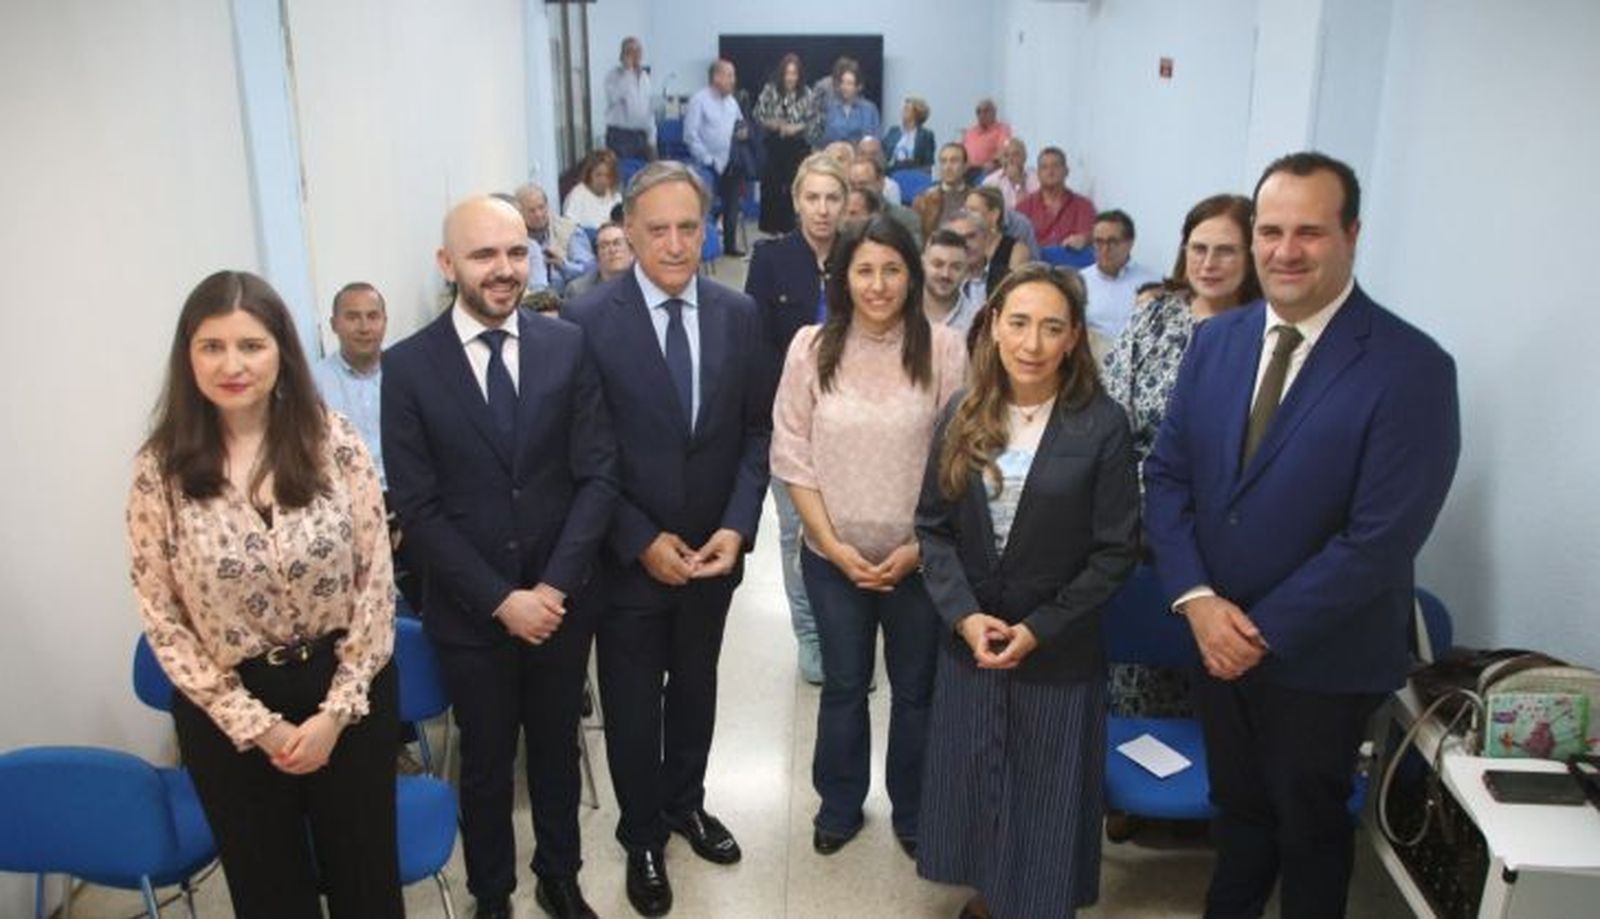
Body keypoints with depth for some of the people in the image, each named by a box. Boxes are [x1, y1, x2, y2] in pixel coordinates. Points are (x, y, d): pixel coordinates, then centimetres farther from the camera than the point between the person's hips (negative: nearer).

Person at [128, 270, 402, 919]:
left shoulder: (335, 442, -9)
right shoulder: (160, 468, -9)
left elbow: (376, 581, -7)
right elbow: (161, 616, -6)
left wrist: (337, 709, -11)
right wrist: (255, 724, -9)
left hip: (347, 689, 0)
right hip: (229, 708, 0)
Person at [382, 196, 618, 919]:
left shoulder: (568, 347, -5)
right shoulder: (408, 366, -9)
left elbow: (598, 476, -6)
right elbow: (417, 508, -10)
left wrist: (554, 585, -15)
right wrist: (499, 599, -15)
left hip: (562, 600, 2)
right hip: (469, 612, -1)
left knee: (556, 751, 19)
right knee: (486, 763, 17)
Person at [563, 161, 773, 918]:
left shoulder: (738, 314, -2)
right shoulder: (587, 320, -14)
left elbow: (757, 430, 1)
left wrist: (737, 526, -10)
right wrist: (641, 541, -16)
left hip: (712, 550, 3)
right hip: (628, 556, -3)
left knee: (696, 685, 22)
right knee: (633, 703, 14)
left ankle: (685, 803, 46)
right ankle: (641, 835, 37)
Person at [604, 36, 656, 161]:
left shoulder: (645, 76, 14)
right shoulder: (613, 74, -5)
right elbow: (616, 98, -26)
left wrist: (651, 139, 11)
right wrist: (627, 70, -18)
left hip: (641, 136, 6)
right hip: (620, 136, -6)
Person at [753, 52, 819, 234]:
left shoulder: (806, 93, -6)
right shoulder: (770, 90, -5)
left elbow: (813, 120, -1)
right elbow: (758, 114, 1)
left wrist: (797, 128, -16)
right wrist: (771, 123, -15)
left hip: (798, 145, 0)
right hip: (774, 144, 1)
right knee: (771, 184, 3)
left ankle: (790, 226, 10)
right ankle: (771, 225, 15)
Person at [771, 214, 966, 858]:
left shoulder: (944, 349, -10)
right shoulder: (812, 347, -6)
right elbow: (791, 455, -4)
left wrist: (918, 547, -12)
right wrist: (834, 545, -9)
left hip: (919, 557, 0)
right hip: (833, 556, 1)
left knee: (916, 690, 15)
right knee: (843, 686, 17)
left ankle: (913, 814, 38)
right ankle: (839, 806, 38)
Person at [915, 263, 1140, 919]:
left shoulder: (1101, 425, -11)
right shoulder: (963, 416, 0)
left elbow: (1115, 550, -9)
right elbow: (932, 525, 1)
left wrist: (1039, 629, -14)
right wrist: (965, 614, -12)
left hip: (1060, 650, -3)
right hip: (969, 639, 3)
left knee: (1047, 796, 9)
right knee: (971, 783, 16)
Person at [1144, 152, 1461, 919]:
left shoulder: (1412, 368, -18)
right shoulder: (1215, 340, -1)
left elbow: (1381, 538, -22)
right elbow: (1166, 475, 0)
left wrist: (1266, 631, -18)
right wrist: (1197, 599, -12)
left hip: (1321, 657, -4)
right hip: (1216, 640, 5)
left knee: (1309, 825, 19)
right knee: (1236, 804, 24)